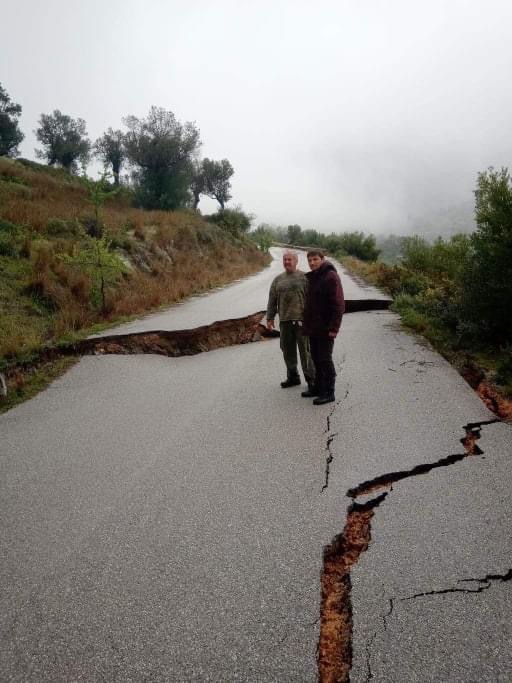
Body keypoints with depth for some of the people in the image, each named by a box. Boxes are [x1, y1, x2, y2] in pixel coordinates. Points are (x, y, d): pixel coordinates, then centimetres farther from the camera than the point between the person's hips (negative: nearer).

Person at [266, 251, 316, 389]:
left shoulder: (304, 277, -1)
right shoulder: (278, 279, 13)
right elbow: (272, 300, 14)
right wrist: (270, 318, 10)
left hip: (301, 320, -4)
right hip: (285, 321, 5)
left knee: (305, 350, -1)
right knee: (288, 350, 10)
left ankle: (310, 378, 8)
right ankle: (292, 377, 23)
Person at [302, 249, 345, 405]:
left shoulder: (331, 277, -14)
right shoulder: (312, 278, 14)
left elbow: (338, 304, -19)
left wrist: (333, 328, -22)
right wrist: (306, 324, 17)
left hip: (325, 328, -9)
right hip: (313, 327, 9)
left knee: (325, 359, -4)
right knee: (316, 358, 14)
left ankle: (328, 392, 4)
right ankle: (319, 387, 26)